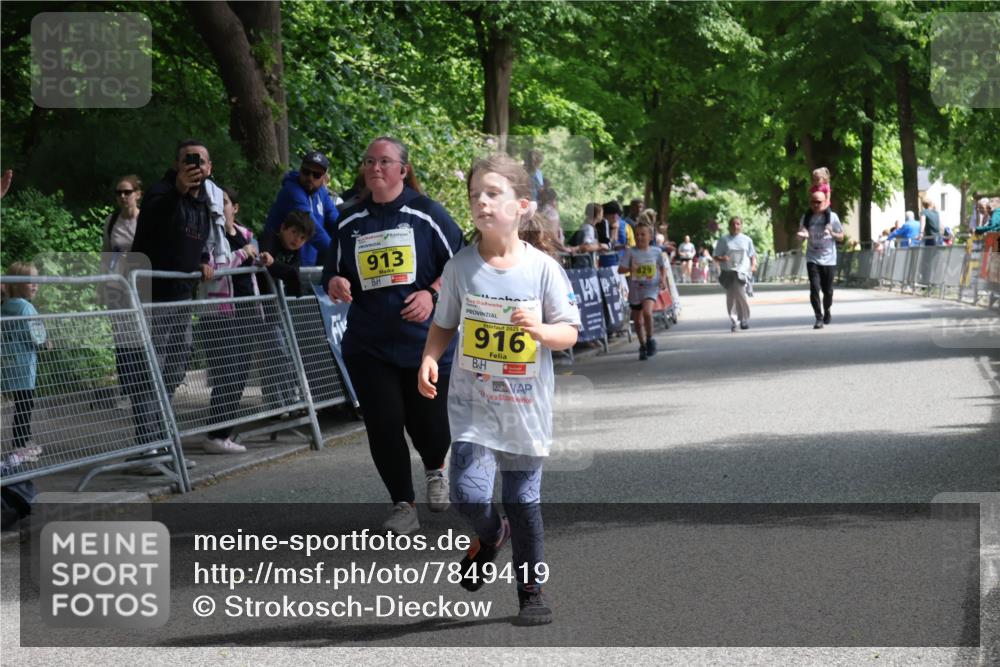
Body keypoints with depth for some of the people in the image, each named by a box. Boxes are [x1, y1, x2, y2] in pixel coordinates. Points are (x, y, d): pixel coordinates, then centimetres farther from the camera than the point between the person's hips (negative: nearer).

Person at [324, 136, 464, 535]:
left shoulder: (426, 213, -2)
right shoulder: (350, 221, 9)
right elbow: (334, 270, 18)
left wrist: (431, 294, -16)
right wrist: (335, 282, -6)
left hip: (426, 340, -2)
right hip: (368, 345, 3)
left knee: (431, 425, 1)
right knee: (383, 425, -4)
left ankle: (435, 471, 38)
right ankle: (402, 506, 12)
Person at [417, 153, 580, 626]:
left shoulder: (543, 268, -6)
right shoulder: (460, 266, -2)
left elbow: (569, 333, -2)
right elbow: (444, 324, 10)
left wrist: (540, 330, -22)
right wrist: (429, 358, -9)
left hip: (526, 406, 0)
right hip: (473, 404, 1)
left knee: (524, 500, 8)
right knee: (468, 494, -14)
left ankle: (531, 591, 25)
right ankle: (489, 536, 22)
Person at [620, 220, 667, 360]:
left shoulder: (656, 251, 0)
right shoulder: (631, 252, -3)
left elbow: (662, 267, 16)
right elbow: (621, 269, -7)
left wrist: (663, 279, 1)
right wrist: (629, 269, -26)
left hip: (651, 287, -2)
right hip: (635, 288, 2)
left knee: (647, 311, -27)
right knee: (638, 320, 10)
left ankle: (650, 339, -6)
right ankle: (643, 346, 30)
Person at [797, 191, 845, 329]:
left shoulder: (832, 217, -2)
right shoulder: (806, 217, 3)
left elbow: (841, 236, 3)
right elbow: (801, 233, 9)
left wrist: (831, 233, -18)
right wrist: (802, 235, -16)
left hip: (828, 259, -1)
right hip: (812, 259, 1)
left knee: (828, 290, 7)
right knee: (814, 288, -14)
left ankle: (827, 312, 34)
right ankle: (819, 318, -10)